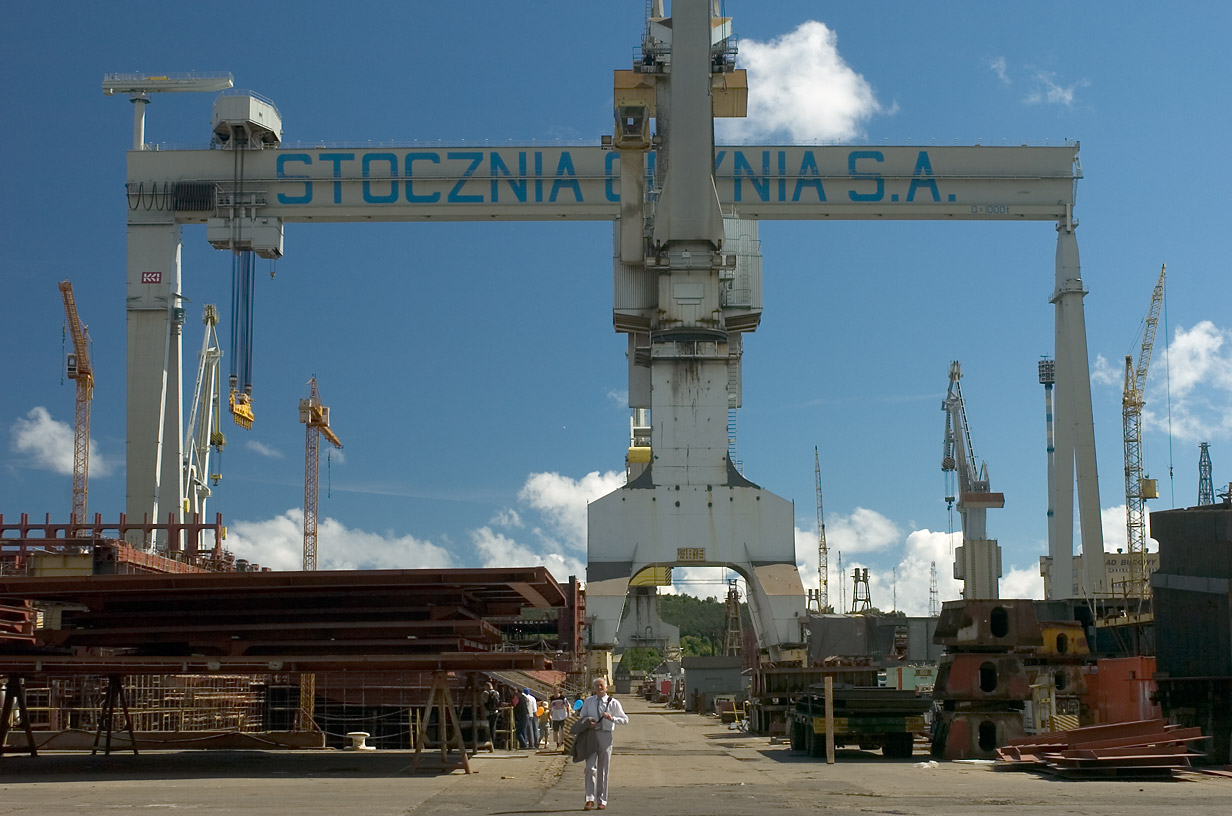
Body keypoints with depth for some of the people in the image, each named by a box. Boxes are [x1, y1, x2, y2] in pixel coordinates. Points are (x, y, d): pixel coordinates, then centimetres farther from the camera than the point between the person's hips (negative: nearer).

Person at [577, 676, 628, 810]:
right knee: (590, 768, -10)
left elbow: (625, 720, 3)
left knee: (603, 769, 6)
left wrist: (612, 718, -15)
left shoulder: (613, 702, 1)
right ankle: (590, 799, -3)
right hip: (591, 735, 1)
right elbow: (582, 717, 20)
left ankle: (602, 800, 15)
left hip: (605, 735, -1)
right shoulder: (588, 701, 9)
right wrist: (588, 720, -4)